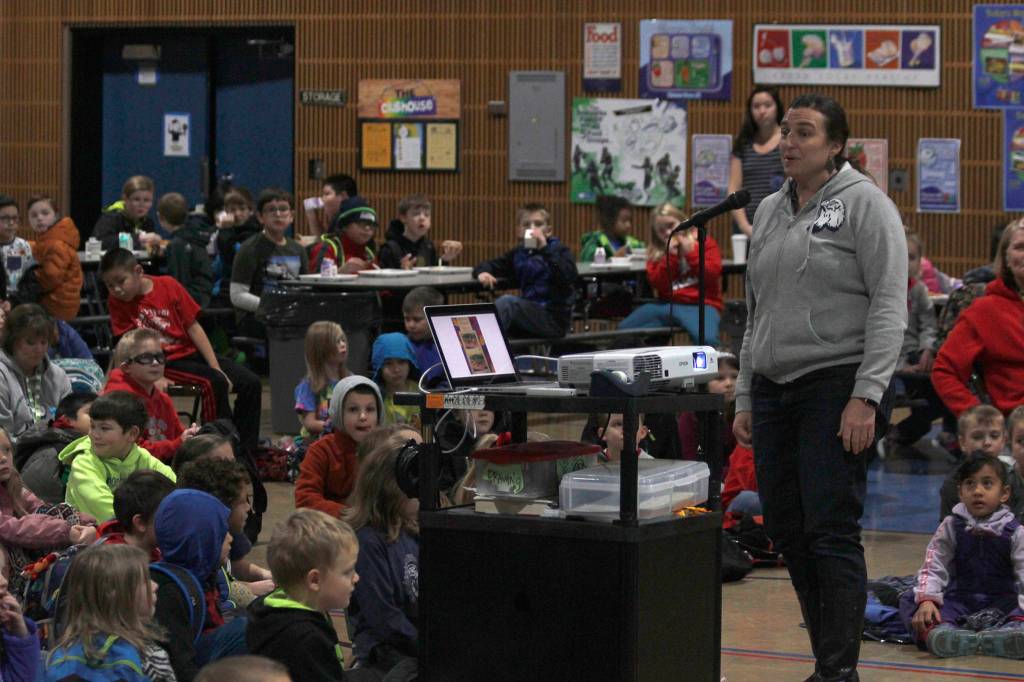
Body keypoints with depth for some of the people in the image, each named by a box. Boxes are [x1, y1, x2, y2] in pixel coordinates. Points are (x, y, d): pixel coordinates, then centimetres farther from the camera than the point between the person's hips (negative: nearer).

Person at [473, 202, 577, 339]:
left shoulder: (559, 251, -2)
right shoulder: (519, 253, 13)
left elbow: (569, 277, -21)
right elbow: (489, 265, 14)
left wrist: (545, 248, -24)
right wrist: (483, 272, -11)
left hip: (554, 320, -5)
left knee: (507, 302, -26)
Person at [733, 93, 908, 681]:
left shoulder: (864, 203, -5)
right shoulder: (770, 212, 16)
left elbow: (889, 306, -11)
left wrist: (866, 396, -19)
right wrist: (746, 399, 16)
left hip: (838, 385, -7)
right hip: (774, 389, 7)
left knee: (831, 532, -10)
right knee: (787, 531, 6)